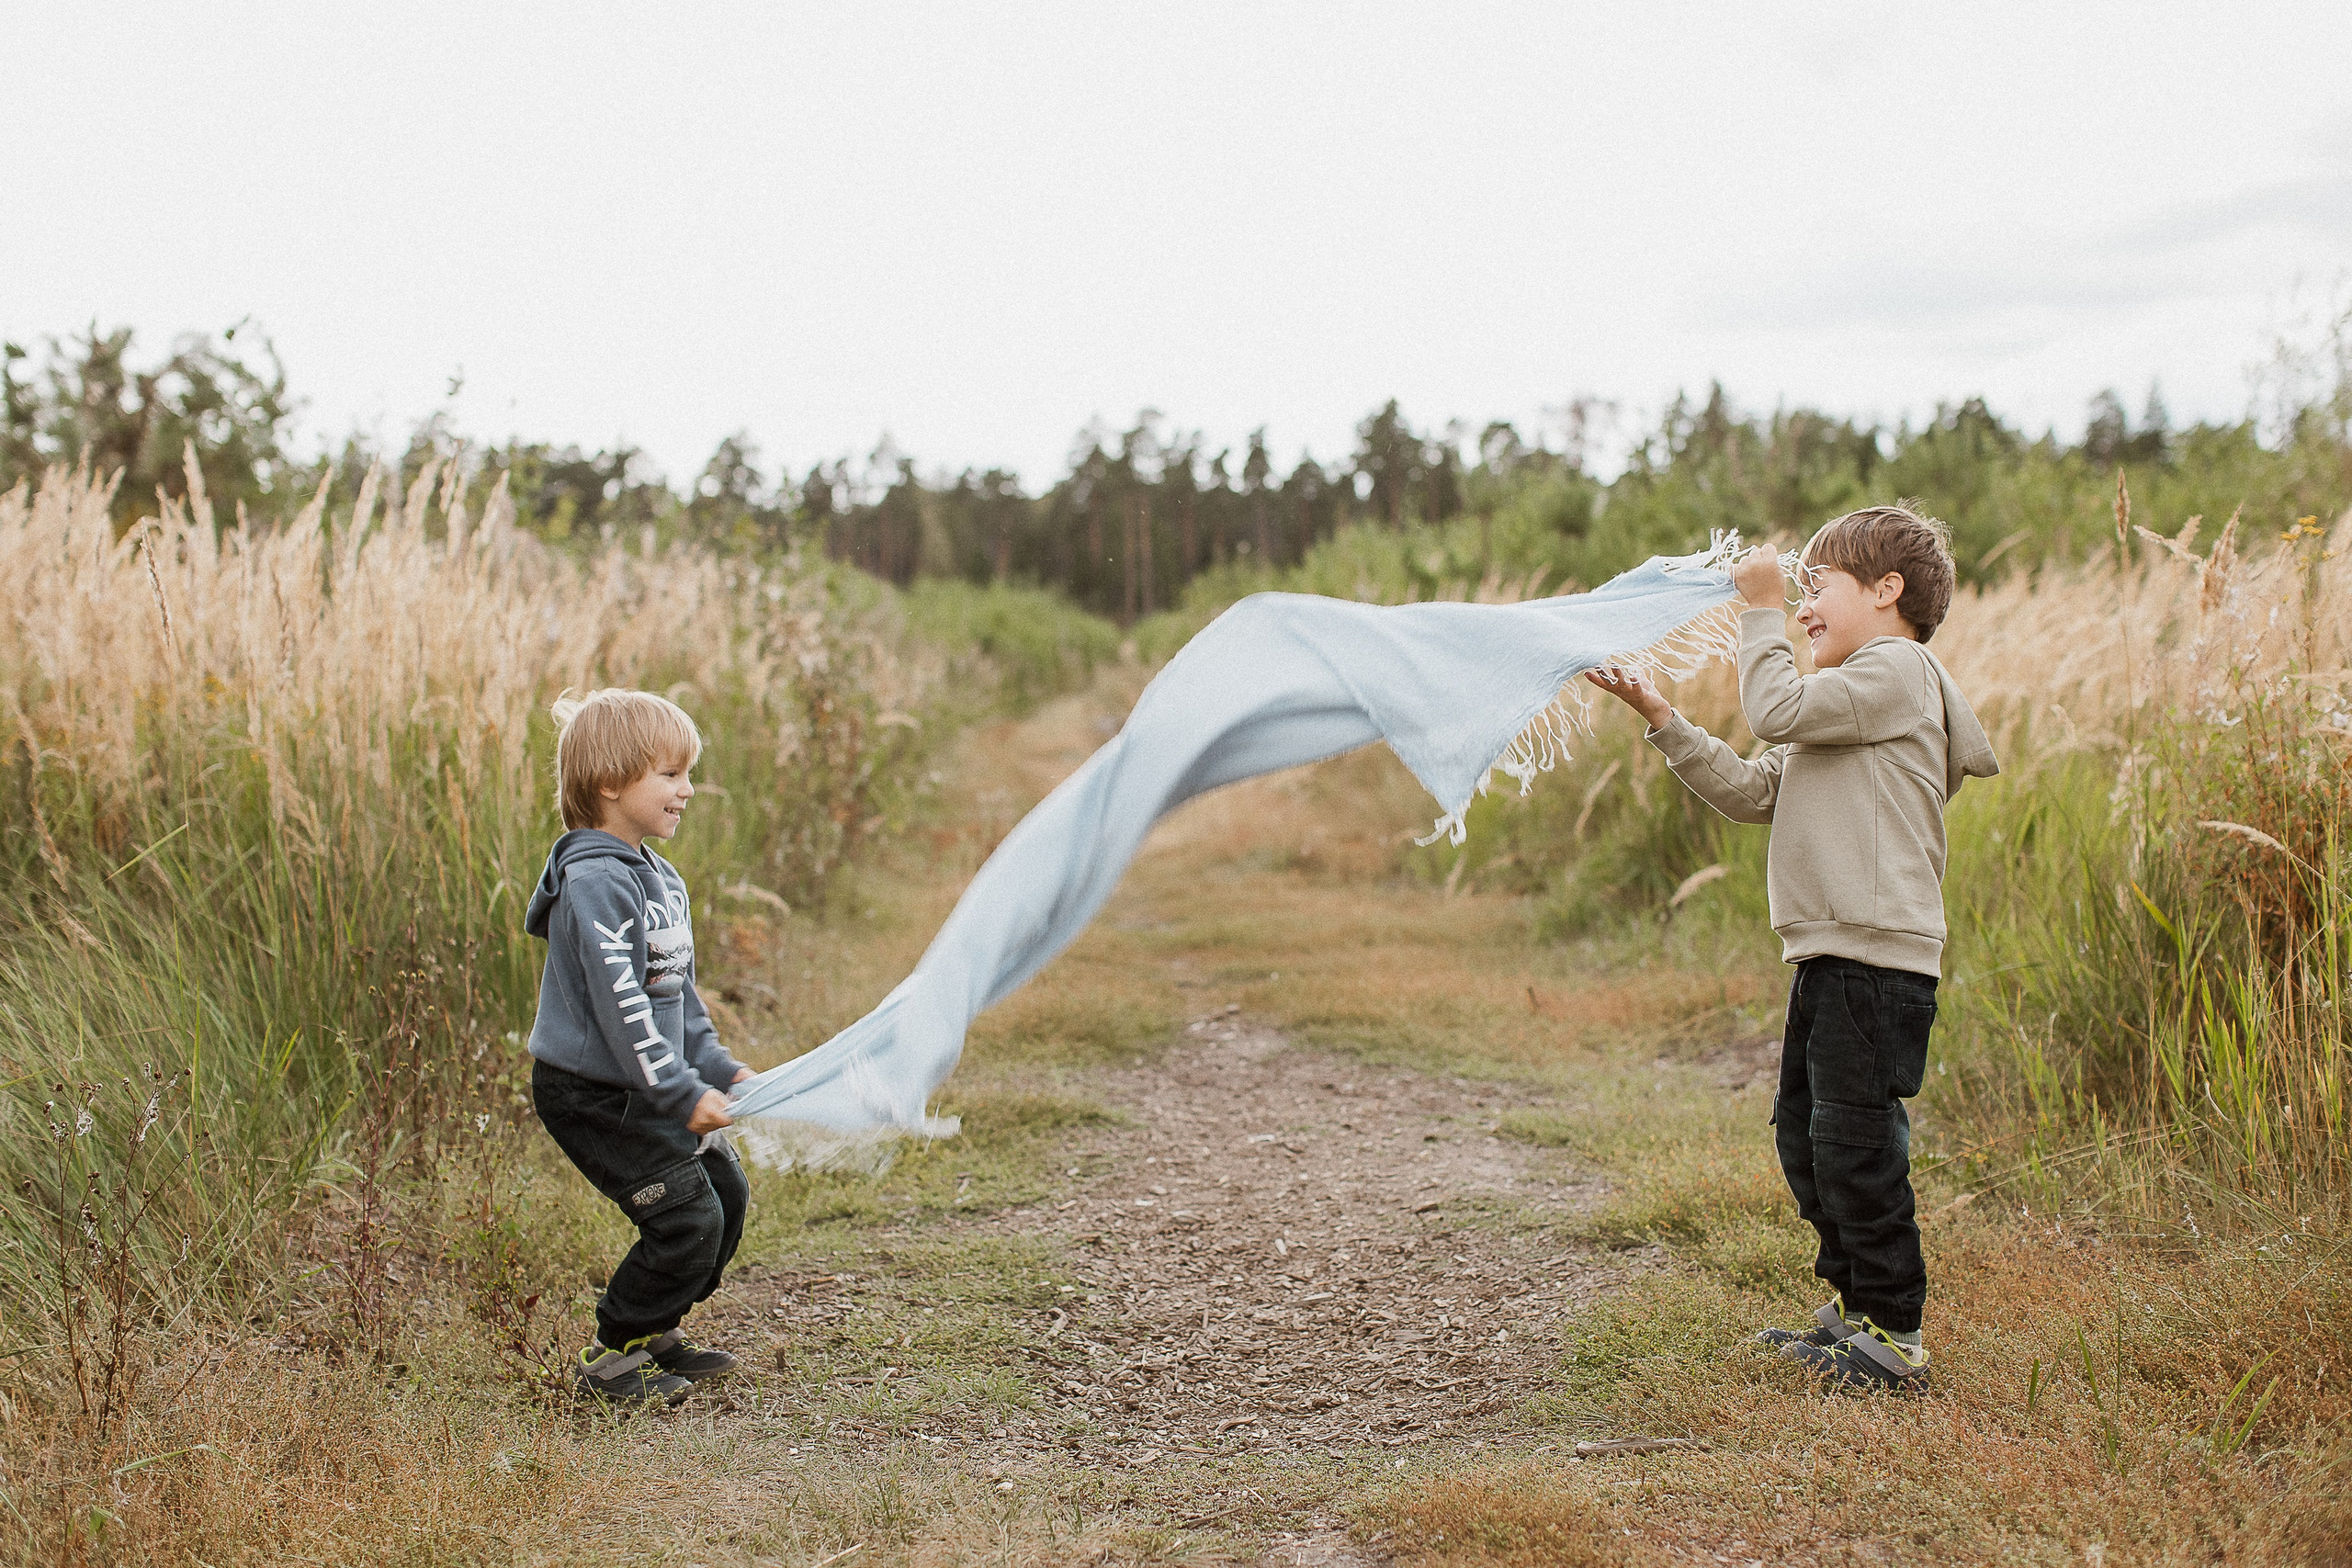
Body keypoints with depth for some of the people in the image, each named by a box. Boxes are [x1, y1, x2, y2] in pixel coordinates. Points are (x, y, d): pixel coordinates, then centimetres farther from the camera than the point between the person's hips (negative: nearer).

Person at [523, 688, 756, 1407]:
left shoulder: (661, 877, 11)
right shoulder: (596, 882, -21)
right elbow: (620, 1003, -26)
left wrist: (717, 1068, 10)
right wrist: (682, 1094, -25)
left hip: (647, 1086, 10)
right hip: (590, 1094, -10)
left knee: (725, 1193, 14)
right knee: (688, 1220, -9)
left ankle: (657, 1333, 30)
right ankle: (610, 1358, 8)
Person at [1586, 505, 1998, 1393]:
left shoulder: (1897, 667, -5)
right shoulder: (1850, 707, 25)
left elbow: (1778, 711, -18)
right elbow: (1755, 793, 18)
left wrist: (1762, 609, -6)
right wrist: (1659, 717, 12)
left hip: (1877, 959, -10)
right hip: (1830, 956, 11)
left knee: (1854, 1140, -8)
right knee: (1805, 1137, 15)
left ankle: (1895, 1338, 1)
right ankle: (1853, 1309, 27)